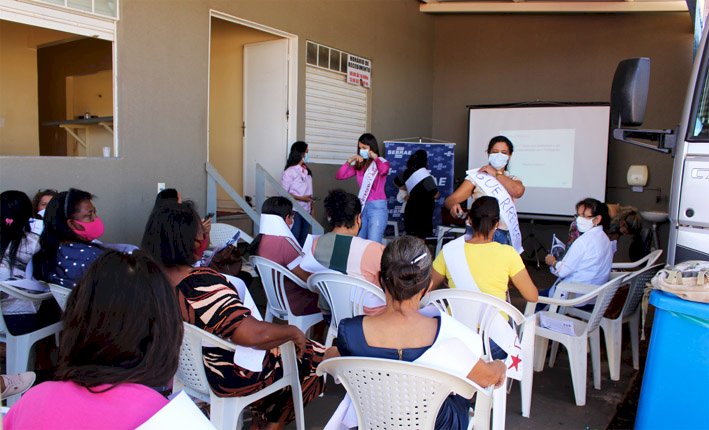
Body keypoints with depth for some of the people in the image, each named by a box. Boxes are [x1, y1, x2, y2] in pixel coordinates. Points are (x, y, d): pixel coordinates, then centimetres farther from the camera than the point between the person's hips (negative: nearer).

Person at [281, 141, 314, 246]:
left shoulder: (307, 171, 9)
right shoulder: (289, 172, -9)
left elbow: (309, 192, 12)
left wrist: (311, 206, 8)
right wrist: (301, 198, -15)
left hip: (306, 211, 6)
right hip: (294, 211, -6)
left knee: (304, 239, 10)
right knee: (294, 239, -3)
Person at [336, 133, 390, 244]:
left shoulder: (382, 162, -1)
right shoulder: (359, 165, 12)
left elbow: (384, 170, -26)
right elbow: (339, 176, 8)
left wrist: (375, 157, -12)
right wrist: (349, 161, -2)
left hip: (377, 206, -6)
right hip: (362, 207, 6)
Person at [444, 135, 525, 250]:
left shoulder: (512, 179, 15)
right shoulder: (477, 176, 2)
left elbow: (518, 191, -11)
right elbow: (450, 200, -6)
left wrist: (496, 174, -4)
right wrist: (453, 206, -29)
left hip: (505, 235, 4)